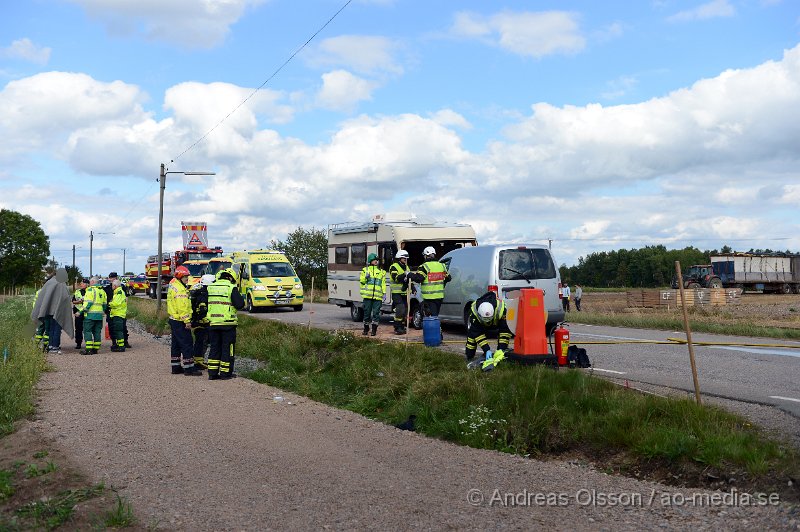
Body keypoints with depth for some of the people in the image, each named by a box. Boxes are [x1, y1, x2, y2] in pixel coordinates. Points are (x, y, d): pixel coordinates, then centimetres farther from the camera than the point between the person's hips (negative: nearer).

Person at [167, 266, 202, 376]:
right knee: (187, 344, -8)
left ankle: (176, 367, 21)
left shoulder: (173, 285, 16)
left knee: (176, 345, 15)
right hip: (180, 321, -11)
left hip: (174, 320, 11)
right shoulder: (179, 289, -18)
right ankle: (189, 368, -7)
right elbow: (182, 307, -23)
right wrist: (187, 321, -21)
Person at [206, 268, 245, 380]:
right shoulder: (231, 288, -8)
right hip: (227, 323, -5)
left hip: (212, 322, 5)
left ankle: (212, 372, 13)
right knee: (227, 348, 4)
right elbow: (240, 304, -13)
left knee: (214, 347, 13)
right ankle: (225, 372, 7)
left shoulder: (210, 287, 9)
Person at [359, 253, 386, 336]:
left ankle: (374, 329, 2)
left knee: (376, 312, -3)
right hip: (367, 295, -1)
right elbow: (361, 281, 9)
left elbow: (383, 283, 13)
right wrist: (366, 277, -11)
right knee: (367, 312, 4)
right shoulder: (365, 270, 11)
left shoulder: (381, 271, 16)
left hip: (377, 296, 1)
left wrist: (384, 293, 3)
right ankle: (366, 329, 15)